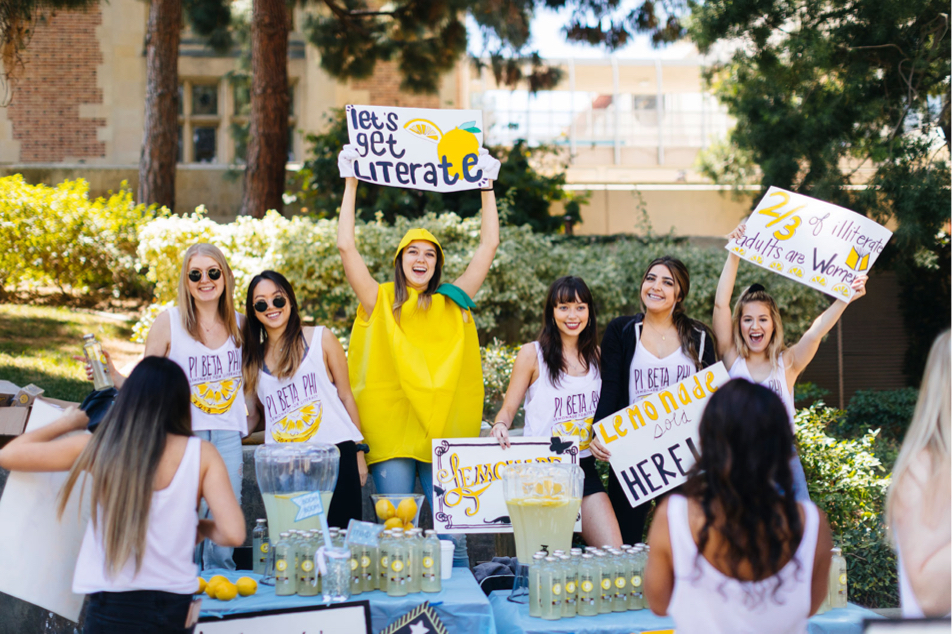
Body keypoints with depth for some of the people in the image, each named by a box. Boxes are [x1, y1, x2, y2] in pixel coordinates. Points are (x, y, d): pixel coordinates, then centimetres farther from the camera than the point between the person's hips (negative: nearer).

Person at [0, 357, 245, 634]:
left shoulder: (97, 447, -2)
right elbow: (233, 535, -11)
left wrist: (68, 422, 20)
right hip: (177, 609, 1)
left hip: (112, 610, -1)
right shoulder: (201, 453, -4)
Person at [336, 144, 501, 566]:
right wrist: (350, 183, 3)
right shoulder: (379, 303, 6)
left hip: (444, 430, 1)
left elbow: (488, 246, 12)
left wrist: (487, 187, 13)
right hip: (389, 431, -1)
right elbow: (346, 246, 1)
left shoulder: (453, 304, 11)